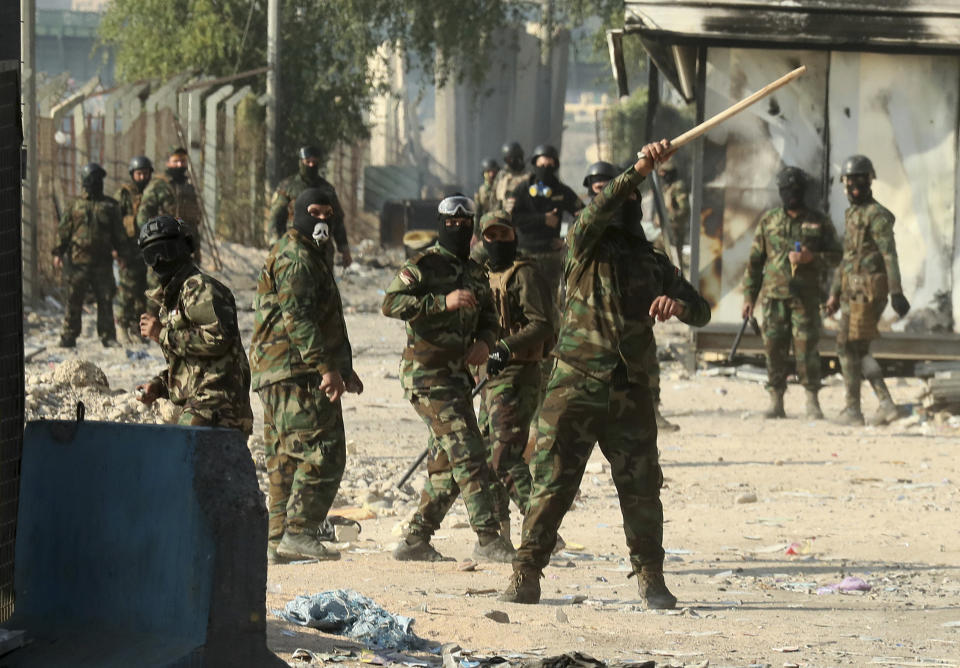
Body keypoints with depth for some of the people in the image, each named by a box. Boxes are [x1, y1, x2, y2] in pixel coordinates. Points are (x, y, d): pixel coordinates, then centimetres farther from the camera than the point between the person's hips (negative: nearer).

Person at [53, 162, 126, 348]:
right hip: (78, 261, -1)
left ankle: (108, 336, 7)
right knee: (74, 300, 1)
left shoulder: (110, 206, 10)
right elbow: (63, 230, 8)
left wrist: (122, 254, 5)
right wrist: (58, 253, 1)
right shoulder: (75, 205, 7)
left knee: (105, 300, 0)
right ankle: (68, 337, 7)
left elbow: (119, 233, 12)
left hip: (102, 261, 1)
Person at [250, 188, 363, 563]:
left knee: (285, 459, 10)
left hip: (276, 376, 11)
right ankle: (299, 533, -17)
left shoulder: (310, 254, 25)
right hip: (295, 372, -11)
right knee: (322, 452, -14)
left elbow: (327, 319, 32)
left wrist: (345, 368, 33)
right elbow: (297, 318, -21)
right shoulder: (295, 258, -11)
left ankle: (278, 539, 12)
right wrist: (326, 366, -25)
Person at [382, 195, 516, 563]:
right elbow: (392, 304, -20)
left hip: (457, 376, 9)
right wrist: (443, 301, -28)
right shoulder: (423, 266, -8)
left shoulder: (475, 273, 15)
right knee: (468, 453, -15)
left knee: (447, 464, 11)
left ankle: (416, 541, 18)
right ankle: (488, 539, -16)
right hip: (427, 375, -9)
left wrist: (485, 342, -1)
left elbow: (489, 318, 22)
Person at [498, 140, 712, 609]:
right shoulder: (587, 247, 3)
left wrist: (678, 304, -12)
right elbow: (595, 215, -20)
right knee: (552, 483, -5)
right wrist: (637, 171, -32)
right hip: (576, 387, -3)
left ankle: (651, 579, 14)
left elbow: (701, 312, 12)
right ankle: (526, 576, 1)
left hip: (629, 393, 3)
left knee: (642, 488, 2)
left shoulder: (654, 263, 15)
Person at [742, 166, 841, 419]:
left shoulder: (819, 222, 6)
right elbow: (755, 260, 12)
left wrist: (812, 258, -13)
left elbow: (836, 255, 7)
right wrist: (749, 296, 7)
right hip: (775, 295, 2)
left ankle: (812, 403, 0)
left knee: (807, 347, -7)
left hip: (806, 296, -2)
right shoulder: (768, 222, 10)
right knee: (774, 348, 0)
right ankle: (776, 403, 7)